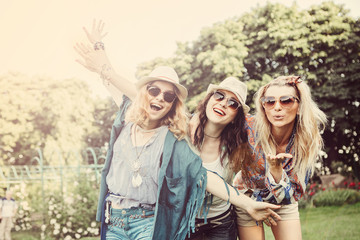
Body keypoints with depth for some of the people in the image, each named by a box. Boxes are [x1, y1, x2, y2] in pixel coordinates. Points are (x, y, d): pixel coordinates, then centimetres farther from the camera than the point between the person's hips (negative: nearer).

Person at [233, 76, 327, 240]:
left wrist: (276, 170, -40)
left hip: (284, 204, 1)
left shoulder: (311, 142, -22)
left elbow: (292, 196, -23)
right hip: (247, 200, -1)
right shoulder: (250, 128, -28)